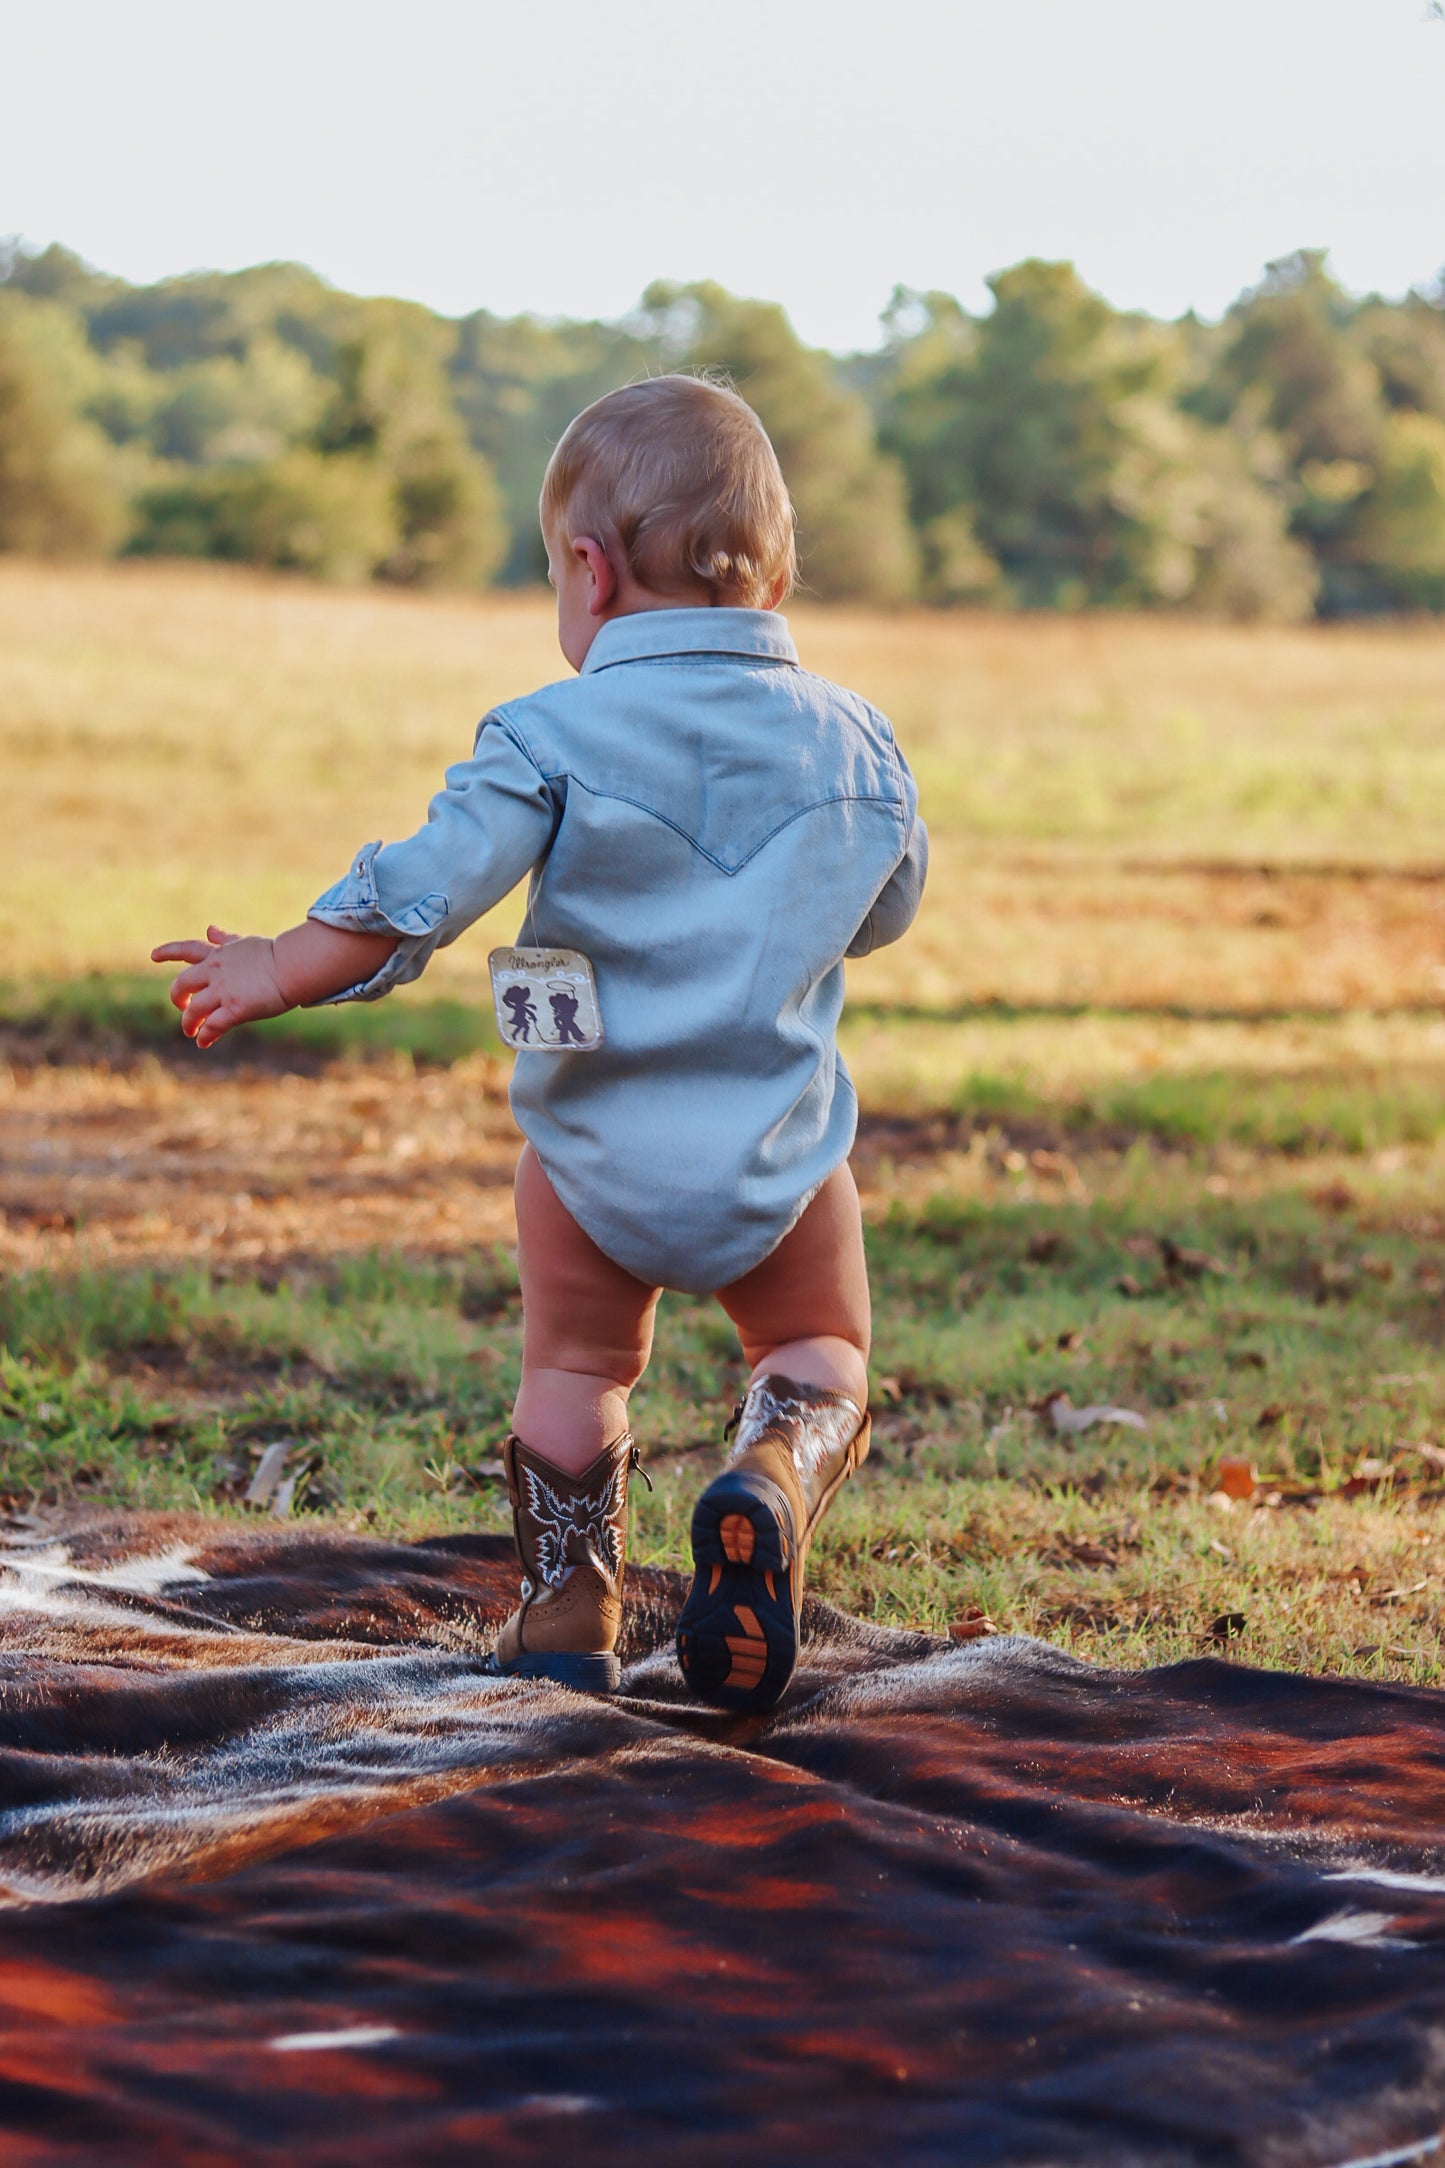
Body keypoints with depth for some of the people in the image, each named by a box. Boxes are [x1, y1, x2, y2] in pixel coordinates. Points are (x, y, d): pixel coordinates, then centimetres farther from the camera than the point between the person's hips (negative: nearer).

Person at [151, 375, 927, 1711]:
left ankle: (569, 1602, 20)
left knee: (576, 1367, 22)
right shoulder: (852, 742, 1)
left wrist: (279, 972, 0)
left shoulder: (551, 738, -10)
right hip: (781, 1150, 1)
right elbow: (888, 910, 15)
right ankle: (777, 1481, -11)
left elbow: (419, 895, -12)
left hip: (596, 1144, -1)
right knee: (820, 1354, 20)